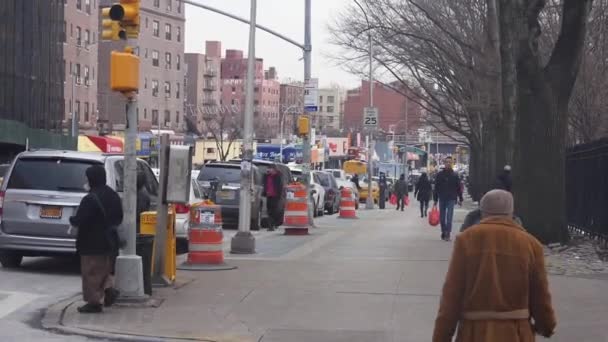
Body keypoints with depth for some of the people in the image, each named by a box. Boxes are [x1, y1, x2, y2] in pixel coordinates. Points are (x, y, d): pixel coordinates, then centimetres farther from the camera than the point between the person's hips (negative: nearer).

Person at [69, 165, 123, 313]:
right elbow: (119, 218, 13)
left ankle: (94, 301, 4)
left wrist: (72, 219, -1)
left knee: (91, 272, 1)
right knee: (104, 268, 22)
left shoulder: (90, 199, -22)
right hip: (109, 240, 8)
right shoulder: (113, 196, 6)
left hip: (93, 243, -8)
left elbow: (79, 220, -22)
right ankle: (108, 288, 3)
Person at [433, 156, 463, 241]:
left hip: (451, 199, -2)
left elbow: (459, 188, 6)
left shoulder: (454, 175, 3)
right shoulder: (439, 174, 5)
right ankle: (443, 232, 21)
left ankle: (447, 234, -13)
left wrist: (460, 199, 3)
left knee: (449, 217, -10)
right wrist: (435, 199, 3)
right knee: (442, 217, 7)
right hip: (442, 199, 2)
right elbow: (436, 188, 6)